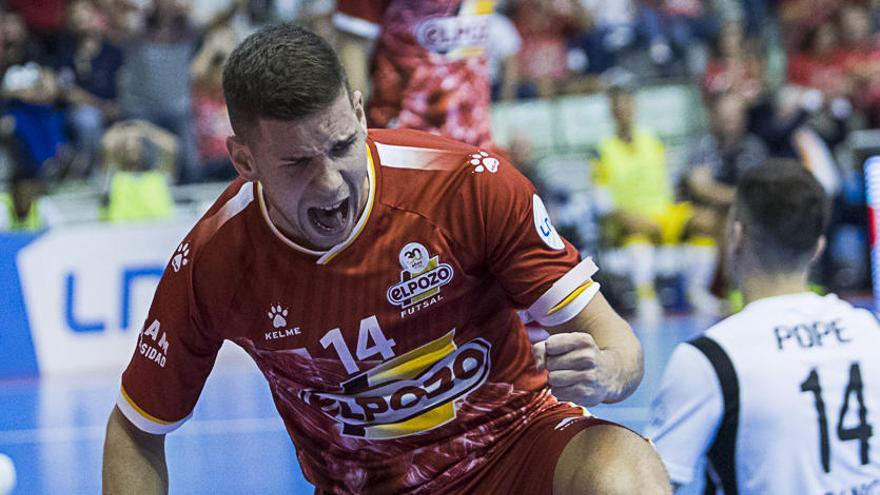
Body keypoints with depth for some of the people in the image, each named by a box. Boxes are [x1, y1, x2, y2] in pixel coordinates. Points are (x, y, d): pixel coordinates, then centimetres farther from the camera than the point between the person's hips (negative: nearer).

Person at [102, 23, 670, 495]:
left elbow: (613, 340, -12)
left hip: (515, 443, -3)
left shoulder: (470, 184, -17)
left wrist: (603, 372, -36)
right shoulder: (211, 266, -13)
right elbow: (137, 430, 3)